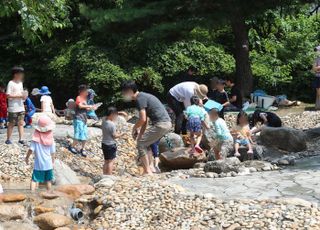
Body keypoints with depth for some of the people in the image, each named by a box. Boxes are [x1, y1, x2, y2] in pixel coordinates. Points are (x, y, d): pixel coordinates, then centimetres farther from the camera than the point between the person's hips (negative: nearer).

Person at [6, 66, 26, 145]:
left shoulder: (20, 83, 14)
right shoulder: (11, 83, -10)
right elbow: (8, 95, -17)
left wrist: (24, 96, 0)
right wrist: (19, 96, -19)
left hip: (21, 107, 7)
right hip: (13, 108, -7)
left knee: (21, 123, 3)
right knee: (11, 124, 1)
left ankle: (21, 139, 5)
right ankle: (8, 139, 10)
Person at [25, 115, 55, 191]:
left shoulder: (36, 139, -13)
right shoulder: (51, 139, -7)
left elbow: (31, 149, -13)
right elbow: (52, 153, -1)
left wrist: (27, 158, 4)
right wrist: (53, 161, 14)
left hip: (38, 164, -2)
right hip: (48, 164, 2)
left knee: (34, 180, -1)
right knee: (48, 180, 16)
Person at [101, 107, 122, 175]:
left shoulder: (104, 120, -1)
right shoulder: (112, 124, -23)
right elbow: (114, 135, -17)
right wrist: (120, 135, 0)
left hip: (104, 143, 8)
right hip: (111, 144, -8)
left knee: (106, 161, 18)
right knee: (111, 161, 2)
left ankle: (104, 174, 23)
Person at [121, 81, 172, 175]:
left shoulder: (140, 98, -10)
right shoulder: (143, 96, 20)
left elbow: (143, 119, -17)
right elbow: (145, 121, 21)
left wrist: (134, 128, 1)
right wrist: (140, 135, 16)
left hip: (160, 124, -10)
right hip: (167, 123, 10)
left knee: (141, 144, -3)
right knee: (146, 142, 22)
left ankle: (147, 171, -3)